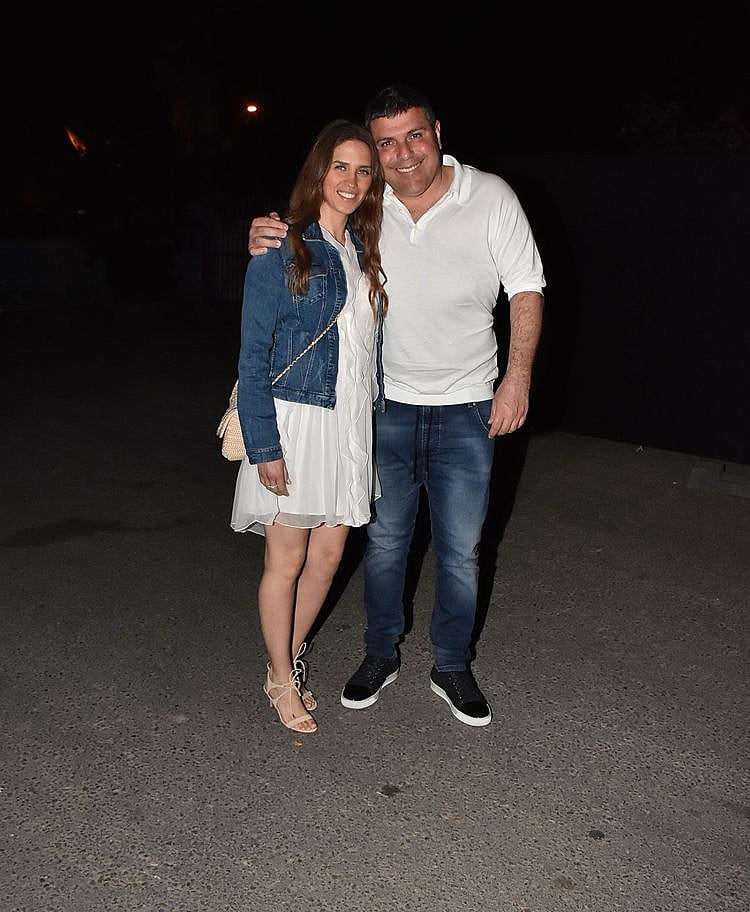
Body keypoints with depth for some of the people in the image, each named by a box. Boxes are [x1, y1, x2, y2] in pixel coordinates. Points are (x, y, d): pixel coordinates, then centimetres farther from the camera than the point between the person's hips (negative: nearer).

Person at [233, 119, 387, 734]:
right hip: (295, 422, -6)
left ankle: (290, 656, 34)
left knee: (328, 555, 13)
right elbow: (254, 356, -12)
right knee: (288, 559, 6)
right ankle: (281, 678, 25)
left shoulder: (362, 250, 11)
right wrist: (264, 446, -16)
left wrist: (373, 422, 11)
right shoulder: (282, 250, -10)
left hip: (351, 423, 6)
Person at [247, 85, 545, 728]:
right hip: (387, 404, 2)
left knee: (461, 550, 7)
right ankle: (382, 654, 34)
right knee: (385, 538, 14)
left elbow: (527, 290, -2)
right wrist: (266, 245, -15)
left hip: (467, 409, -1)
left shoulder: (491, 197, -8)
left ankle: (452, 666, 28)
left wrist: (518, 377, -10)